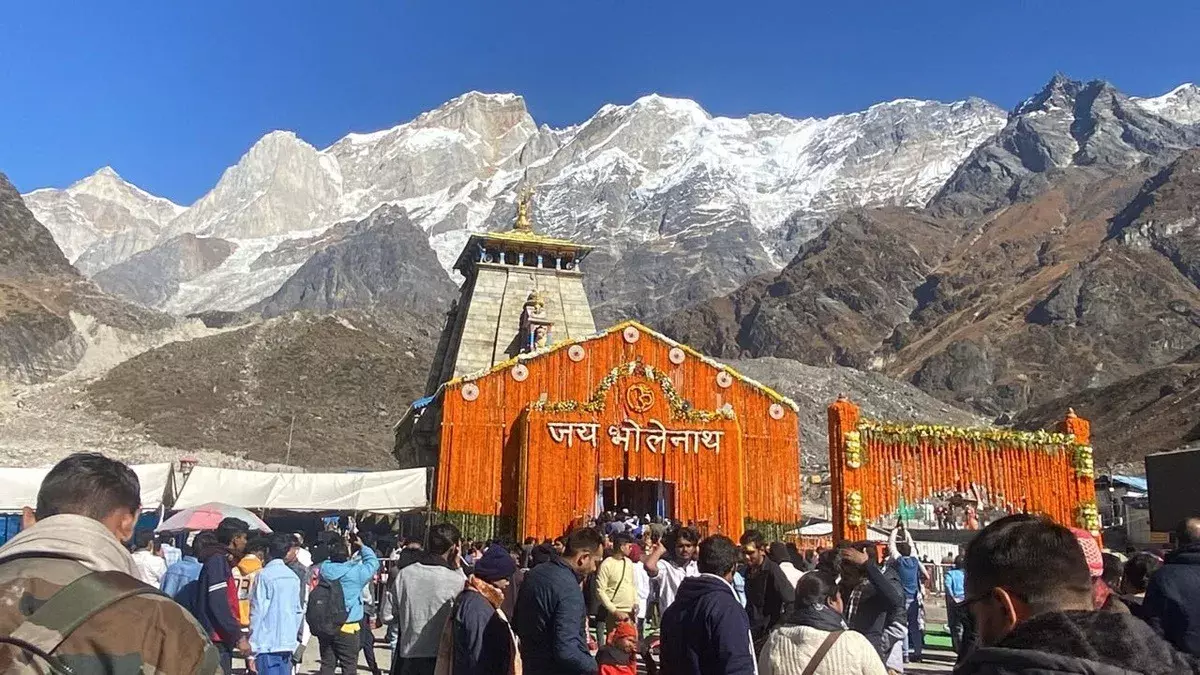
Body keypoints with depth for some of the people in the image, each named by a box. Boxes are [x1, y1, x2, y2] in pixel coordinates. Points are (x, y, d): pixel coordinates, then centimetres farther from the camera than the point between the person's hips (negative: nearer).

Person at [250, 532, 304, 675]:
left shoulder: (264, 575, -9)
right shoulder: (293, 577, 8)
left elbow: (257, 612, -11)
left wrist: (252, 648, -6)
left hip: (267, 644, -6)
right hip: (288, 642, 6)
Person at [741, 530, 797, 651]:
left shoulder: (772, 570, -14)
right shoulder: (746, 571, 6)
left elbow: (792, 601, -18)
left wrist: (779, 627, -17)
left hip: (766, 634, -6)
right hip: (750, 633, 6)